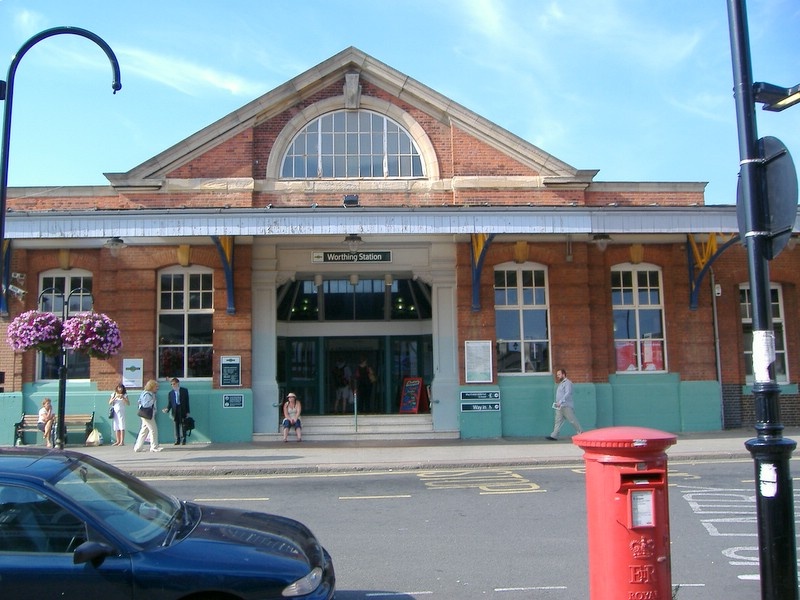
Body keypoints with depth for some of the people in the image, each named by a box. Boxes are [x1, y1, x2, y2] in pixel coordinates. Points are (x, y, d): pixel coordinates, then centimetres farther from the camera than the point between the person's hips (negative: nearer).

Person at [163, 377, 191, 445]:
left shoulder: (184, 391, 4)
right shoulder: (170, 393, 7)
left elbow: (187, 401, 4)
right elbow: (169, 403, 5)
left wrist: (187, 412, -1)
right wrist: (167, 409, -16)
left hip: (182, 411, -1)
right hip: (175, 411, 1)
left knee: (183, 426, -1)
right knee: (176, 426, 2)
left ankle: (183, 440, 4)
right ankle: (177, 441, 7)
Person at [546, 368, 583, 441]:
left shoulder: (567, 383, -9)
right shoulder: (561, 383, 20)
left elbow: (567, 394, -21)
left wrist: (560, 402, -27)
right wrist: (557, 403, 15)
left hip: (566, 407, -9)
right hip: (560, 407, 9)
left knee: (573, 420, -3)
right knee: (558, 421, 2)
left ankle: (581, 433, 8)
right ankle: (554, 436, -2)